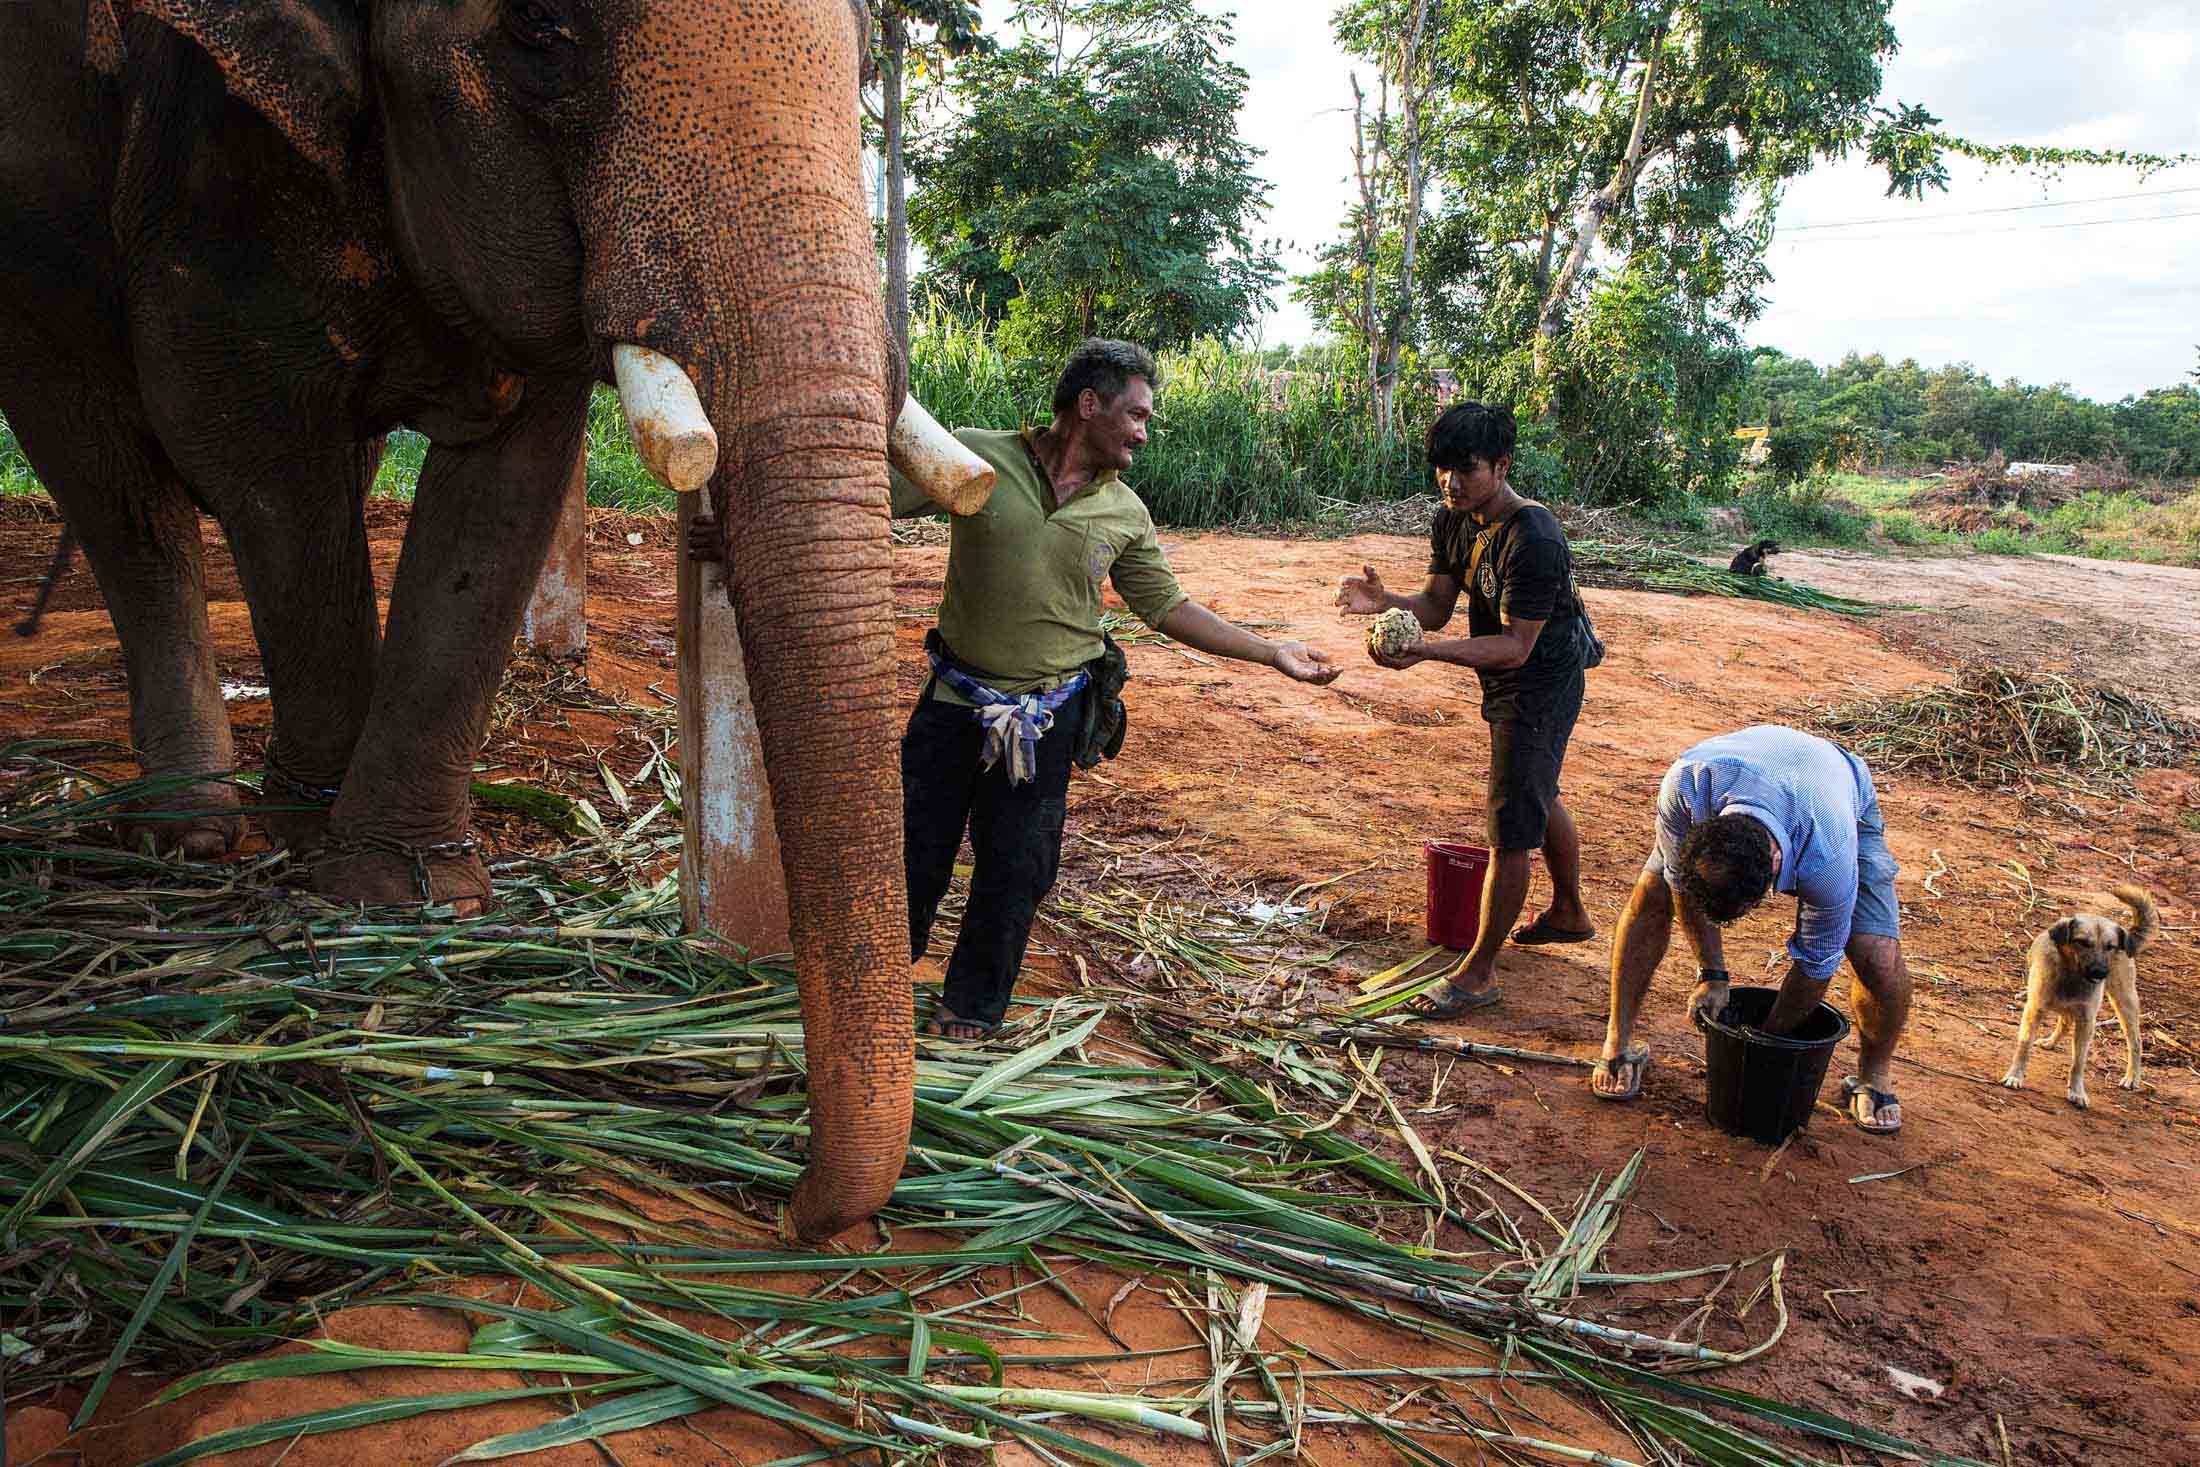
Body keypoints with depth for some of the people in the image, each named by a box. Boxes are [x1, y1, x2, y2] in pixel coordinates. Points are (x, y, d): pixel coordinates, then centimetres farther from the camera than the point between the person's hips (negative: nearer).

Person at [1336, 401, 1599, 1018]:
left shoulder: (1533, 540, -30)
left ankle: (1478, 973, 3)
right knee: (1540, 799, 26)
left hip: (1539, 685, -10)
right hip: (1508, 684, 10)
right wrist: (1386, 601, -24)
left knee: (1511, 830, -6)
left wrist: (1427, 652, -42)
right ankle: (1569, 913, 49)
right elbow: (1436, 606, -3)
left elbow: (1515, 646, -31)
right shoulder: (1453, 521, -3)